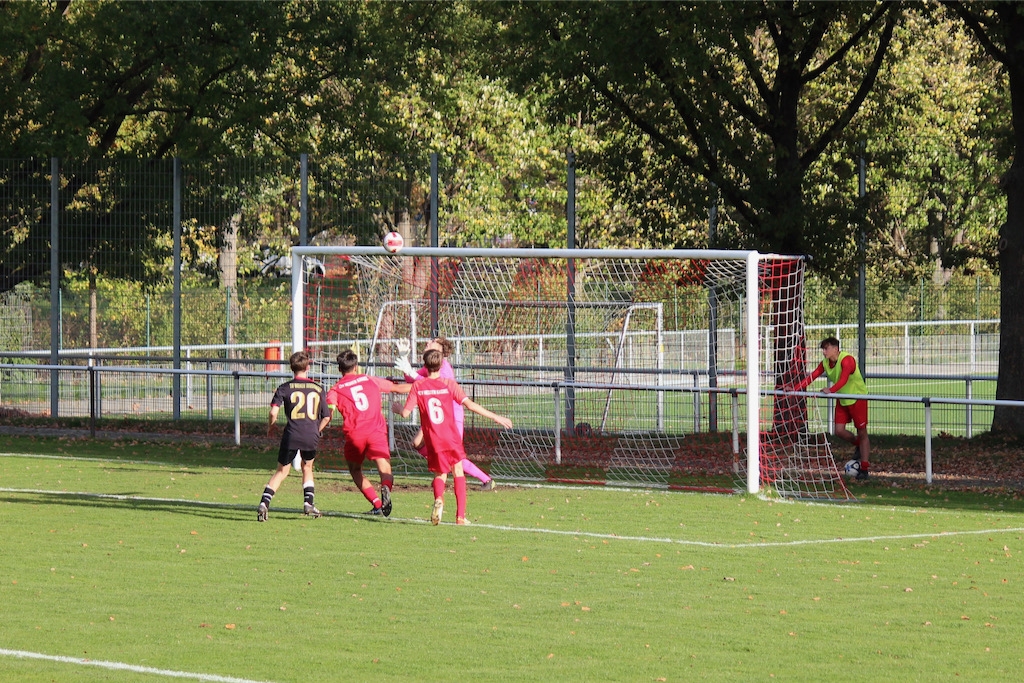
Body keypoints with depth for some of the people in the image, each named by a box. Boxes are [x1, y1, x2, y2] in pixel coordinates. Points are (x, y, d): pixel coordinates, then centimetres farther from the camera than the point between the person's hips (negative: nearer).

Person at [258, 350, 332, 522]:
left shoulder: (285, 388, 3)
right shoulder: (318, 389, 11)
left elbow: (273, 412, -8)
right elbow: (326, 417, 14)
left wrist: (270, 428, 11)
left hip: (292, 435, -2)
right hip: (311, 436, 2)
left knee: (282, 471, 6)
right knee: (307, 467, 26)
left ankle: (264, 503, -8)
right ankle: (309, 503, 20)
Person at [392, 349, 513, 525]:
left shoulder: (418, 386, 0)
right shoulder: (448, 384, -3)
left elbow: (405, 413, -1)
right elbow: (470, 404, -9)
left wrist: (397, 408, 24)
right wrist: (495, 417, -4)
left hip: (432, 440, 1)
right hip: (452, 437, -1)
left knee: (440, 474, 15)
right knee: (458, 471, 15)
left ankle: (439, 499, -20)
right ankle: (460, 515, 7)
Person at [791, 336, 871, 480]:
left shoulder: (847, 360, -24)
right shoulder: (825, 363, -2)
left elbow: (844, 379, -38)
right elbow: (812, 376, -8)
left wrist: (831, 390, -53)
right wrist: (796, 389, -20)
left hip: (857, 397, -7)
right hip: (842, 400, 7)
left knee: (861, 431, -2)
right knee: (839, 431, -2)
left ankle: (864, 468, 1)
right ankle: (858, 445, 28)